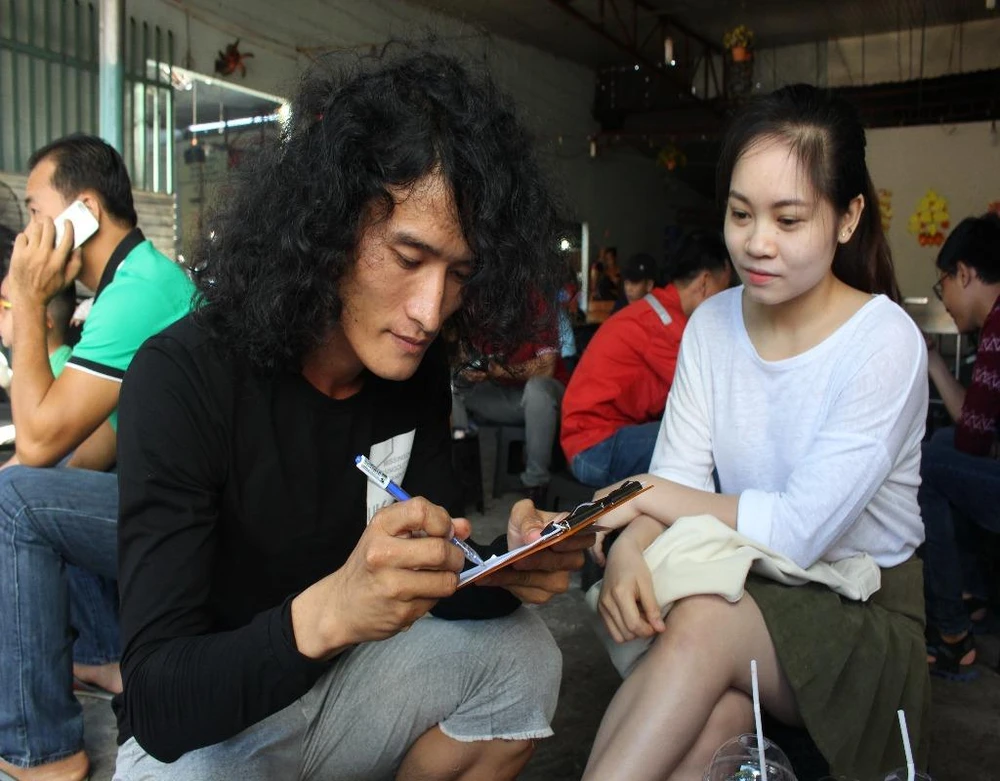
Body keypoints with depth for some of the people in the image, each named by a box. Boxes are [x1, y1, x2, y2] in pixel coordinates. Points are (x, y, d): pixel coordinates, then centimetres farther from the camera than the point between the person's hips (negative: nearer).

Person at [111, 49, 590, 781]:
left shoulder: (418, 368, -9)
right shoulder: (183, 378, -27)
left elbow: (432, 576, -4)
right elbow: (158, 703, -31)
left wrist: (506, 565, -27)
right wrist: (327, 611, -50)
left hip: (338, 678, 5)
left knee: (520, 652, -14)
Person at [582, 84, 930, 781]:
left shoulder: (884, 342, -16)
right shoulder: (711, 325, 0)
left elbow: (800, 530, -21)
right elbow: (674, 481, -5)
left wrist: (650, 496, -16)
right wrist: (629, 548, -26)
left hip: (861, 612, -3)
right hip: (746, 591, 3)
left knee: (704, 620, -33)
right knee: (709, 722, -31)